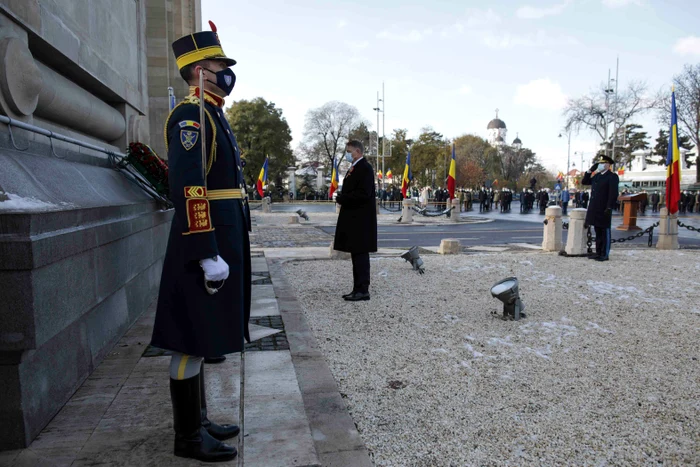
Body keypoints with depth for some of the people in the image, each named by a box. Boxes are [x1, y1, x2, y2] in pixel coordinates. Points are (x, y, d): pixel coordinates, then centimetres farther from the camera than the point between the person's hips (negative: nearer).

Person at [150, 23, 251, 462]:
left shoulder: (213, 116, 19)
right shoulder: (190, 114, -11)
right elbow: (187, 188, -22)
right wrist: (209, 255, -24)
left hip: (220, 240, 10)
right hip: (204, 243, -10)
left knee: (201, 338, 16)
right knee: (192, 342, 0)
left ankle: (199, 421, 29)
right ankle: (189, 435, 15)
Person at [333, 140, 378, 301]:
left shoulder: (365, 168, -12)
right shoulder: (354, 168, 18)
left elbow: (363, 194, -22)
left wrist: (342, 198, -14)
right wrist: (342, 198, 5)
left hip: (360, 220, -10)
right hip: (353, 220, 10)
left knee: (360, 254, -6)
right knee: (356, 255, 12)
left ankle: (363, 290, 1)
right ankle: (358, 289, 19)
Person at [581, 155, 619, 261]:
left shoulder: (612, 177, -8)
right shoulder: (596, 176, 15)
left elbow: (613, 194, -14)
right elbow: (584, 182, 21)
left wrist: (609, 208, -20)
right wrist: (590, 170, 10)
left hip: (604, 210, -7)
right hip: (595, 209, 7)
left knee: (605, 232, -1)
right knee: (598, 232, 12)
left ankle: (605, 255, 4)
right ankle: (598, 253, 19)